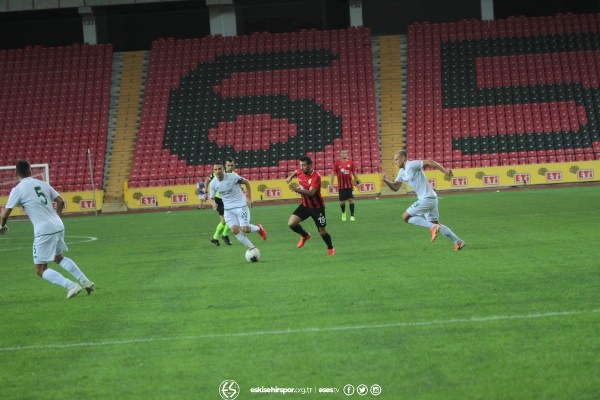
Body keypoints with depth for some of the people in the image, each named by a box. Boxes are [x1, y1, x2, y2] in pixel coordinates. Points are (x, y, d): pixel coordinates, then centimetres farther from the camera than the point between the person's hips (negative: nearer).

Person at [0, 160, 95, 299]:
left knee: (41, 270, 2)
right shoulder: (43, 184, 12)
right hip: (58, 227, 7)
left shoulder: (17, 190, -4)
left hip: (43, 231, -7)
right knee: (59, 258, 30)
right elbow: (61, 202, 11)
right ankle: (86, 282, 23)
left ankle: (71, 286, -14)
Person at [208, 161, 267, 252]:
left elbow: (246, 182, 0)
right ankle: (252, 248, 1)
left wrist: (249, 198, -1)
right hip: (228, 209, 4)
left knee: (245, 229, -13)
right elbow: (211, 197, 7)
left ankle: (258, 228, 22)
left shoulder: (232, 176, -16)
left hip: (241, 206, -4)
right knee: (234, 230, -13)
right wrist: (213, 203, -17)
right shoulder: (213, 183, -5)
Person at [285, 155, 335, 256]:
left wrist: (298, 190, -49)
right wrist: (290, 177, 9)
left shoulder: (316, 176, -26)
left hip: (317, 207, -5)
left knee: (322, 231, 2)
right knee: (291, 223, -11)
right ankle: (305, 235, 18)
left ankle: (331, 249, 30)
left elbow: (311, 193, -38)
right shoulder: (300, 172, -7)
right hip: (305, 205, 5)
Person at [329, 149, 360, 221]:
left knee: (351, 200, -7)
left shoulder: (351, 162, 3)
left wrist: (357, 181, 10)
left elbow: (354, 173, 11)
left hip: (350, 185, 0)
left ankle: (352, 216, -2)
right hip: (341, 185, 0)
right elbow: (333, 173, 3)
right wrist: (331, 183, -3)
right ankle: (343, 213, 35)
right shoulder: (337, 163, 0)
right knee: (342, 202, 6)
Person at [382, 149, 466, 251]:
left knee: (406, 217, -7)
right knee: (435, 224, 16)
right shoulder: (402, 172, 15)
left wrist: (444, 170, -25)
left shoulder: (411, 165, -13)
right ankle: (458, 241, 16)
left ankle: (433, 227, -16)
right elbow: (395, 187, 17)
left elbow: (429, 162, -19)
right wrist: (386, 181, -1)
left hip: (427, 198, -10)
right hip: (431, 198, 10)